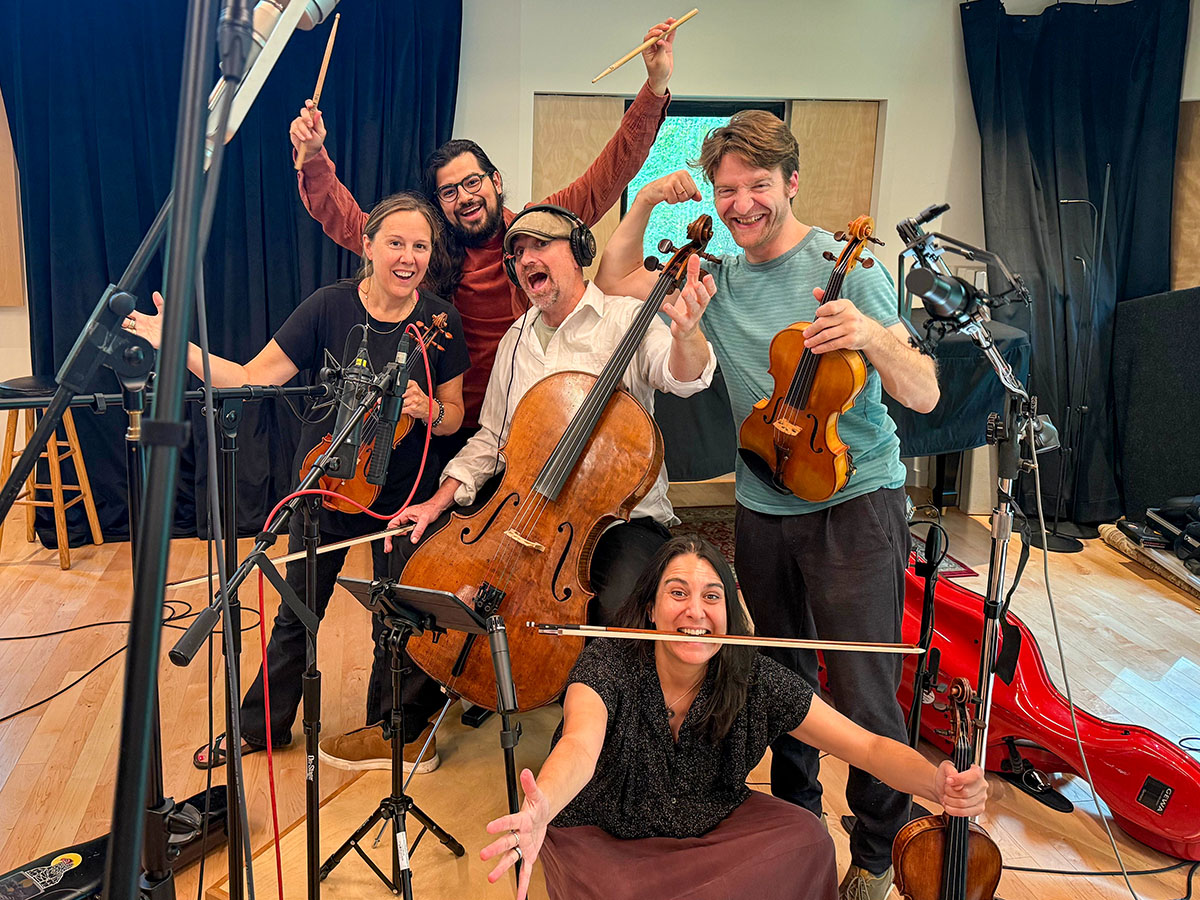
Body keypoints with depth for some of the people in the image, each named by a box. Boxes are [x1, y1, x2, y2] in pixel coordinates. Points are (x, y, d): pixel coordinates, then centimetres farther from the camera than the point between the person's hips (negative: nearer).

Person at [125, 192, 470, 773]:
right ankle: (262, 725, 38)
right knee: (298, 611, 14)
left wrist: (426, 411, -24)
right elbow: (252, 378, -15)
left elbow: (453, 416, -2)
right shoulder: (330, 306, -12)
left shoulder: (441, 320, -9)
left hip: (403, 492, 0)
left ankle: (386, 725, 37)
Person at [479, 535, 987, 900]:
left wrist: (939, 784, -39)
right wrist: (538, 811, -66)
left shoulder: (756, 682, -16)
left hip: (710, 824, 3)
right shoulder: (608, 664, -24)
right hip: (600, 835, -2)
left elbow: (869, 747, -18)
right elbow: (580, 744, -43)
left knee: (807, 838, -19)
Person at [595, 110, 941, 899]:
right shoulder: (718, 280, 7)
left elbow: (925, 396, -13)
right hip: (763, 511, 5)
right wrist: (644, 205, 3)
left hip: (855, 505, -5)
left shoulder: (842, 266, -8)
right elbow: (616, 280, 17)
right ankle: (796, 816, 40)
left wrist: (870, 333, -32)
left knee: (864, 701, -4)